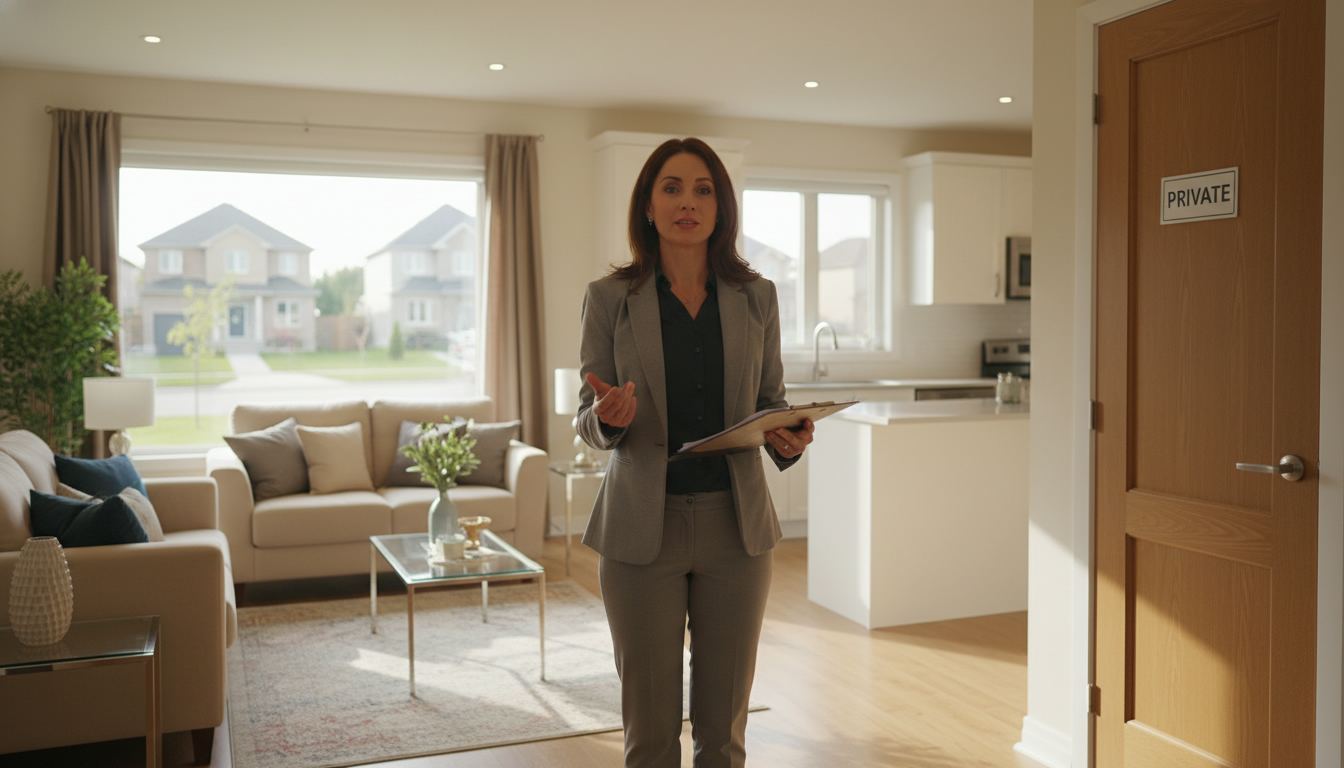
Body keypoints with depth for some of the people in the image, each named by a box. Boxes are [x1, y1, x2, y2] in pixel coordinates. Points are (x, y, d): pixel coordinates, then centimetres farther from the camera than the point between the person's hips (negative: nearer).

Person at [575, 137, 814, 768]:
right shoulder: (609, 298, 0)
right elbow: (587, 421, 1)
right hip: (642, 527, -2)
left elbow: (772, 401, 12)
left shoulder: (756, 297, 5)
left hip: (735, 526, 2)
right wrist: (608, 417, -22)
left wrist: (789, 438, -11)